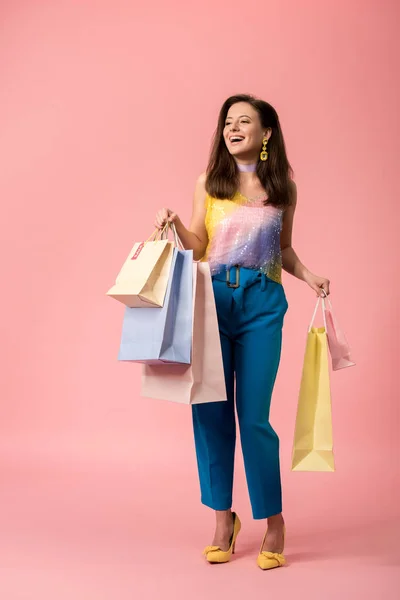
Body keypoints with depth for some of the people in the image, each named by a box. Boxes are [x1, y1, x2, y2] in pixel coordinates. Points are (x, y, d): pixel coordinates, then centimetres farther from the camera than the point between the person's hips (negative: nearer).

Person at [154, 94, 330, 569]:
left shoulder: (283, 188, 8)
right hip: (213, 298, 1)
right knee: (210, 411, 0)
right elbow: (198, 247, 9)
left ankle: (273, 520, 15)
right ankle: (223, 520, 17)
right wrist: (174, 225, -9)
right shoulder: (208, 183, 7)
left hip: (262, 303, -1)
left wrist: (308, 276, 2)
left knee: (253, 415, -4)